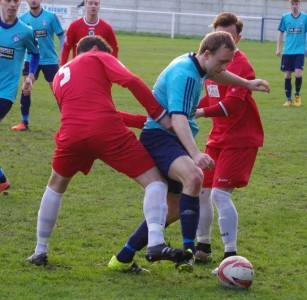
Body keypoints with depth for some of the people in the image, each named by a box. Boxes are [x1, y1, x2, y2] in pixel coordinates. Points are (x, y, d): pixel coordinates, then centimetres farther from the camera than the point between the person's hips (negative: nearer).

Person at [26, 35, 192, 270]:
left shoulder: (59, 76, 33)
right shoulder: (98, 58, 17)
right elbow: (131, 81, -2)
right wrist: (161, 114, 1)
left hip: (72, 134, 5)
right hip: (107, 130, -5)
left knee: (56, 186, 32)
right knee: (155, 181, 2)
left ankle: (40, 251, 33)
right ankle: (156, 244, -19)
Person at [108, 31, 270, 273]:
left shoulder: (194, 64, 9)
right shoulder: (185, 75, -21)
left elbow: (214, 74, 36)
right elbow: (178, 118, -34)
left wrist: (247, 83, 39)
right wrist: (196, 154, -45)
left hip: (174, 141, 11)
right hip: (158, 137, -11)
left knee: (175, 209, 11)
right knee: (194, 176, -38)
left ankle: (123, 259, 20)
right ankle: (188, 250, -39)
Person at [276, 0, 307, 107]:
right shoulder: (285, 17, 3)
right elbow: (280, 33, 10)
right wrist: (278, 48, 6)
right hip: (287, 52, 2)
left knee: (298, 74, -14)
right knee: (287, 75, 3)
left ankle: (297, 95, 11)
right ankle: (289, 99, 14)